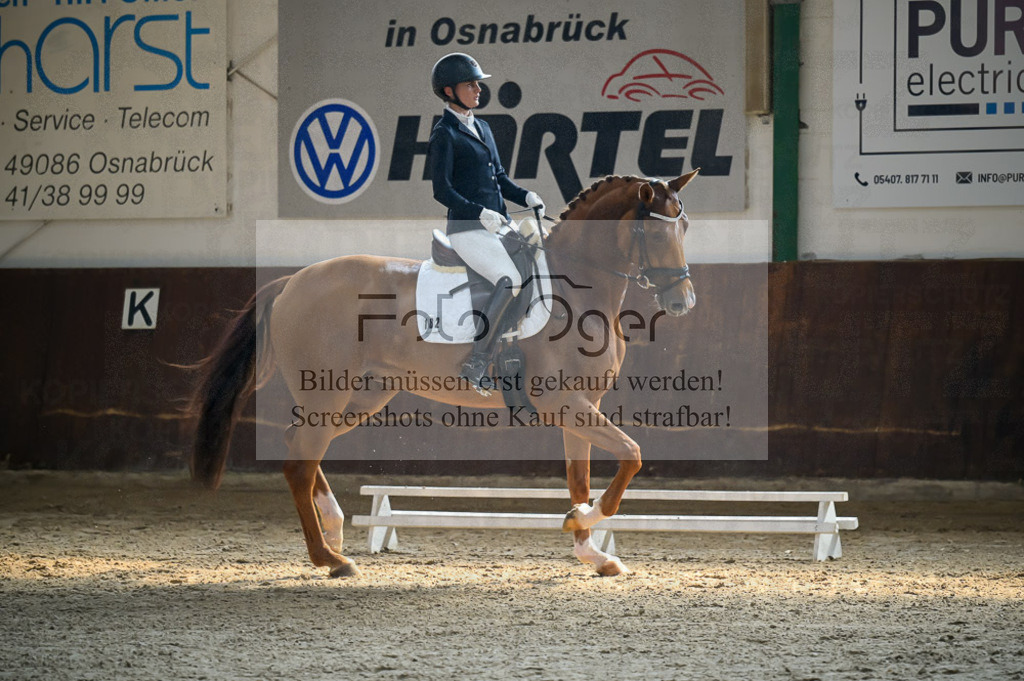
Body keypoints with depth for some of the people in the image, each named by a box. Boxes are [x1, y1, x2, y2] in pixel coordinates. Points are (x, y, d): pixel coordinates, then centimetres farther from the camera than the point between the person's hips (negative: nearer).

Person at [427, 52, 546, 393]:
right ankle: (474, 366, -23)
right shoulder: (444, 134, -5)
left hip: (500, 224, 8)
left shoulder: (482, 128, 19)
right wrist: (480, 214, -23)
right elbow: (442, 190, -12)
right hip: (468, 229, -8)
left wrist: (526, 197, 3)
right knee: (511, 281, -28)